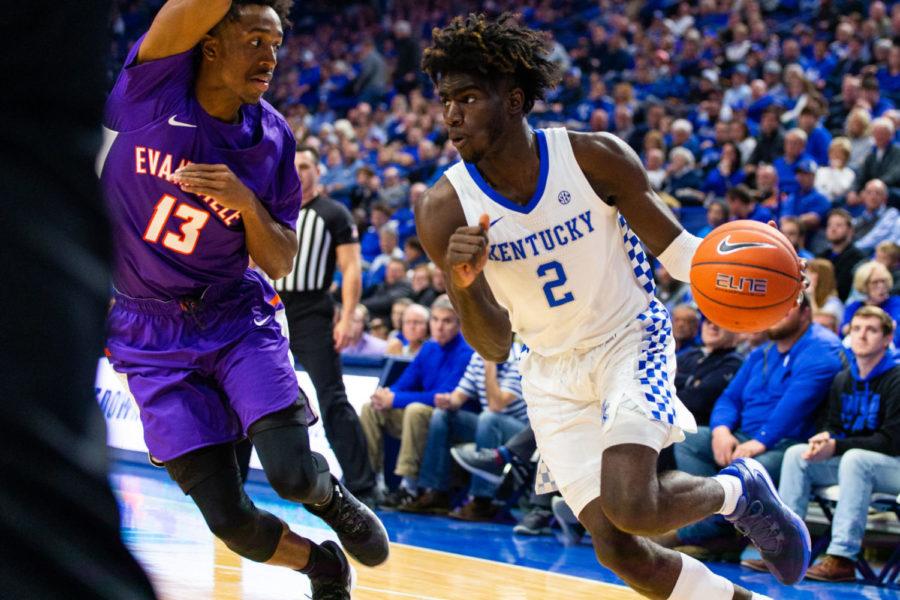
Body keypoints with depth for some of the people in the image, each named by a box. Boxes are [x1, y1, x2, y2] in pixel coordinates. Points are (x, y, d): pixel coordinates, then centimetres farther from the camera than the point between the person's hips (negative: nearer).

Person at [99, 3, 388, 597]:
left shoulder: (272, 139, -5)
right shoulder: (155, 80, -12)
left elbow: (280, 264, 0)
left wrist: (249, 204, -17)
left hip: (237, 319, 1)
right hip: (154, 339, -1)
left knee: (292, 473, -21)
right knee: (231, 520, -5)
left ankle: (333, 499, 17)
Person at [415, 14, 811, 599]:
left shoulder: (594, 157, -18)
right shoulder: (444, 211, -15)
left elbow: (676, 246, -6)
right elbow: (495, 347, -11)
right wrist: (462, 285, -32)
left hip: (629, 341, -3)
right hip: (553, 374, 3)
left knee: (632, 506, -26)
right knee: (616, 548, -5)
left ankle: (738, 489, 6)